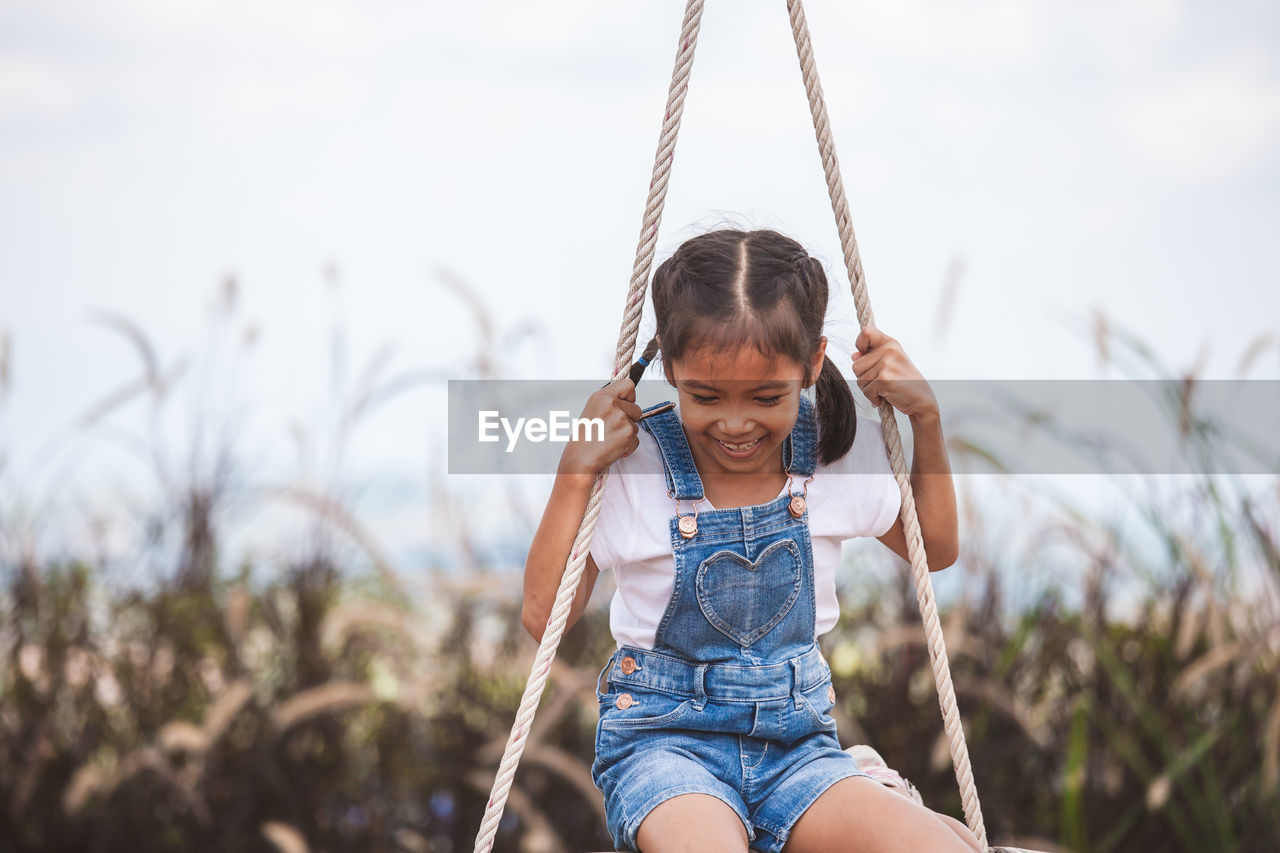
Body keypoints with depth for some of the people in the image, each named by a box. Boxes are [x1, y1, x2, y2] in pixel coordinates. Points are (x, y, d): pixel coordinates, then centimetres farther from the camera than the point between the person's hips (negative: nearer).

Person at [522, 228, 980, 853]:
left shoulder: (837, 450, 1)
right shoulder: (632, 466, -7)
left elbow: (936, 550, 19)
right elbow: (543, 618, -5)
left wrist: (925, 419, 4)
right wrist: (576, 470, -12)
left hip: (796, 740, 3)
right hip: (664, 739, -3)